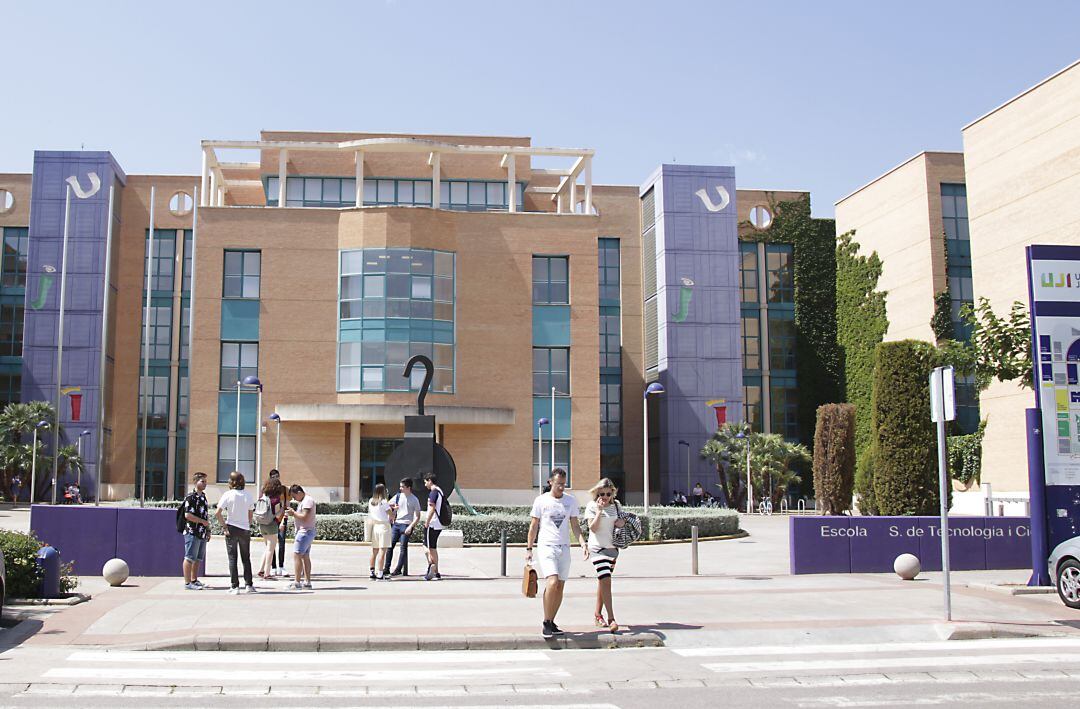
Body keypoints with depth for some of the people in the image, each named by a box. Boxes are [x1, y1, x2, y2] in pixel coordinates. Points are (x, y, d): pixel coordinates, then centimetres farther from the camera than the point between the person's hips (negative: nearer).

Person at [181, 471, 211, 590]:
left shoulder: (203, 496, 17)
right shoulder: (191, 497, -11)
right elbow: (187, 515, -19)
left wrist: (208, 531, 21)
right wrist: (203, 521, -14)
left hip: (202, 534, 9)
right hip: (192, 532, -9)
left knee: (198, 558, 14)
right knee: (190, 558, -4)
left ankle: (194, 580, 22)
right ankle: (187, 582, -1)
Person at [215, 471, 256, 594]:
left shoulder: (228, 494, -7)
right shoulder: (247, 495, 2)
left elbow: (218, 513, -14)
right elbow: (250, 514, 6)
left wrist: (224, 527, -8)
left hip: (232, 529, -2)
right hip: (245, 529, 2)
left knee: (232, 558, 5)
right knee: (246, 558, 13)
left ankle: (235, 586, 2)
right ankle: (249, 585, 13)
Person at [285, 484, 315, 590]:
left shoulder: (308, 500, -15)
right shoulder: (303, 501, 17)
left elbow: (305, 517, -22)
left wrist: (293, 513, -14)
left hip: (305, 532, -10)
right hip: (304, 532, 10)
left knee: (296, 555, -10)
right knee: (305, 556, 10)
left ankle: (297, 583, -11)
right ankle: (307, 582, 12)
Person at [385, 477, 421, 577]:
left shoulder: (414, 500, -2)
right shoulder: (398, 496, 10)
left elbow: (417, 517, -2)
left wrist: (410, 527, -14)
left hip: (406, 525, -4)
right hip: (396, 524, 4)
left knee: (403, 548, -6)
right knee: (390, 545, -1)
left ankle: (398, 569, -3)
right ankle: (386, 569, 3)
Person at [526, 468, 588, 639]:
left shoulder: (571, 501, 7)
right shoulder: (541, 500, -1)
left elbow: (575, 525, 10)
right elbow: (533, 526, 4)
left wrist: (583, 543, -4)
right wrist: (529, 549, 2)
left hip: (564, 548, 4)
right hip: (546, 546, -4)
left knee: (560, 586, 5)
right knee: (552, 582, -19)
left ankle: (551, 623, 16)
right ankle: (546, 623, -9)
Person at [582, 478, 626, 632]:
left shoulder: (615, 506, 10)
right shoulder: (591, 506, -5)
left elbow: (619, 523, 22)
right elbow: (593, 527, -14)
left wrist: (621, 522, -1)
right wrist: (599, 510, -20)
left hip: (612, 547, 6)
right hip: (597, 548, -6)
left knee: (602, 581, 14)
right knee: (606, 580, -18)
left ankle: (598, 614, 26)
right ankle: (611, 619, -20)